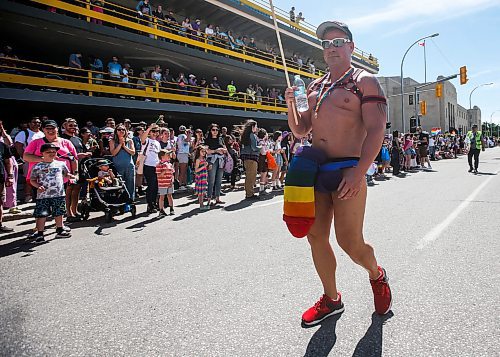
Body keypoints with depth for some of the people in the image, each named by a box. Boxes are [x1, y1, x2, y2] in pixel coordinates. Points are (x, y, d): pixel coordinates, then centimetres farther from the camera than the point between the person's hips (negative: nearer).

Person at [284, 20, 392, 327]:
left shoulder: (364, 81, 0)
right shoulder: (314, 87, 18)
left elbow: (376, 130, -11)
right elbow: (300, 130, 21)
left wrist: (358, 172, -23)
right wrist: (291, 105, 2)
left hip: (348, 171, -6)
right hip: (316, 170, 6)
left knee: (350, 242, -4)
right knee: (316, 237, 7)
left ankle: (377, 276, 30)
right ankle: (331, 299, 25)